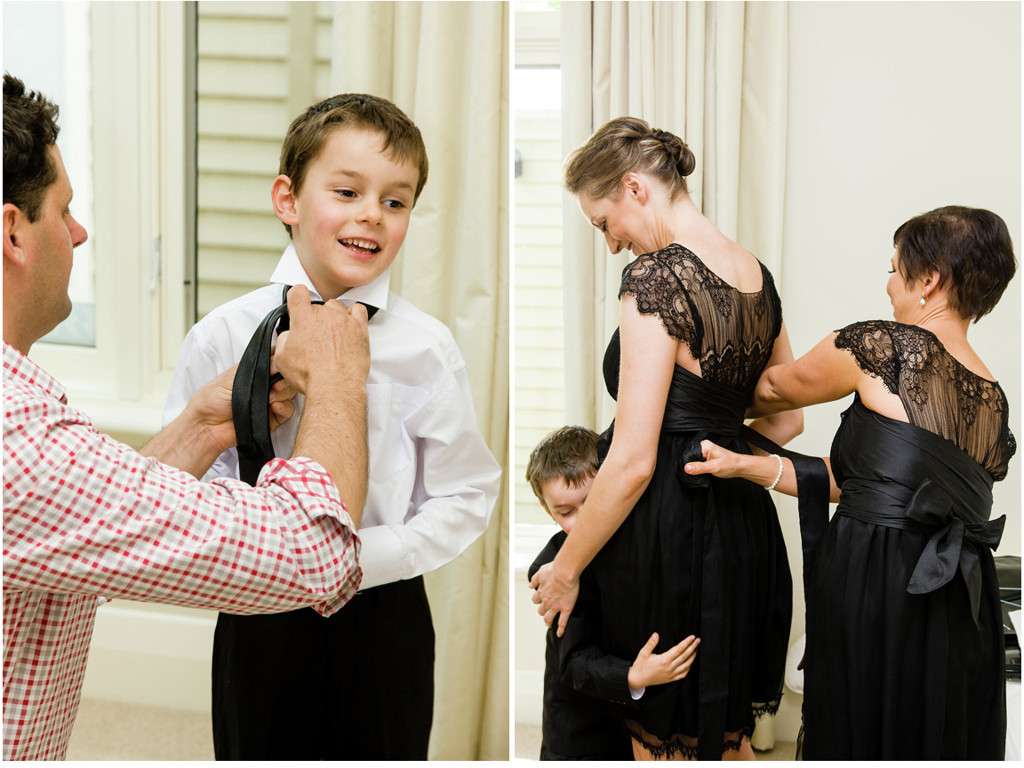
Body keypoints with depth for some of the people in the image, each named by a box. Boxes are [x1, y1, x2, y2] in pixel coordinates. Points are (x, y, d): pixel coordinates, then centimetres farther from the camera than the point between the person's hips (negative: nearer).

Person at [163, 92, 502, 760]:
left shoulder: (427, 348, -7)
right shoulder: (224, 339, -6)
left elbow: (468, 493, -3)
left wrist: (368, 555, -14)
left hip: (385, 615, 0)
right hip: (260, 621, 0)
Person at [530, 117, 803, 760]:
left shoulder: (657, 277, -17)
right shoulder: (758, 276, 8)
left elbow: (634, 460, -20)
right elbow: (787, 421, 18)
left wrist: (566, 570, -10)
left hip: (669, 538, -8)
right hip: (746, 529, 8)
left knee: (663, 743, 6)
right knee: (730, 741, 20)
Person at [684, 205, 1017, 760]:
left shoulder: (883, 345, -8)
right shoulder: (994, 401, 12)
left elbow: (776, 389, 11)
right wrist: (743, 464, 13)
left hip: (870, 582, -6)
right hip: (962, 605, 6)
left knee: (855, 739, 5)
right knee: (935, 748, 15)